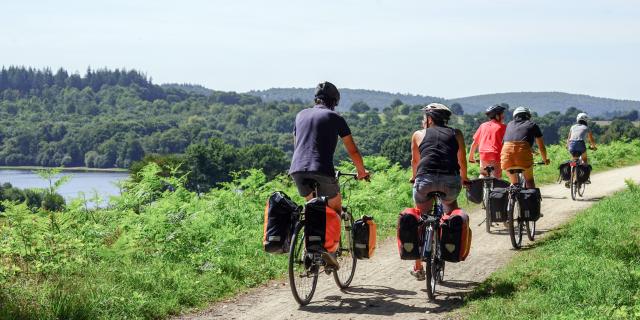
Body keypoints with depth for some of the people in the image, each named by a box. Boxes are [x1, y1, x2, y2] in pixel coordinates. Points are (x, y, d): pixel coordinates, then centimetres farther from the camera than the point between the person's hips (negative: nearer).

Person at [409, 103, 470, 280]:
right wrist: (464, 178, 48)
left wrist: (414, 177, 51)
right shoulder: (456, 134, 20)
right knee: (451, 206, 34)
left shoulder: (419, 134, 18)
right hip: (451, 181, 1)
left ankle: (418, 267, 17)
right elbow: (462, 160, 28)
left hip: (426, 180, -1)